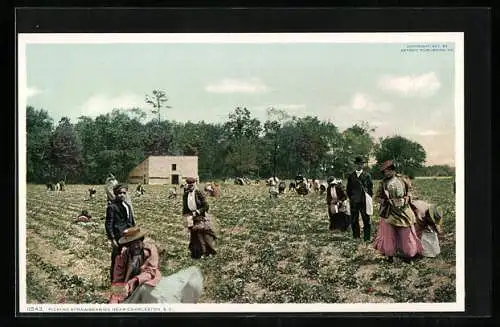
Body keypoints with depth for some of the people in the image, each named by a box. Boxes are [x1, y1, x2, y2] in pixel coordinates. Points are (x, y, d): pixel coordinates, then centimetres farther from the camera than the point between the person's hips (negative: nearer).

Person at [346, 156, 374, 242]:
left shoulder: (367, 175, 7)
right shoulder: (351, 176, 12)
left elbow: (371, 188, 8)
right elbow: (348, 188, 15)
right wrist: (350, 198, 5)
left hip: (364, 201, -2)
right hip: (354, 201, 2)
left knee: (366, 220, -2)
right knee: (354, 220, 5)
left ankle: (367, 237, 3)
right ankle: (356, 236, 16)